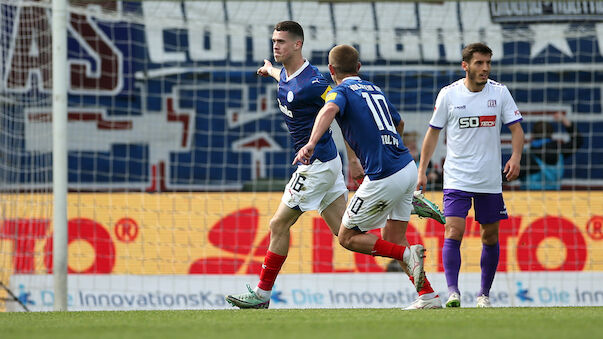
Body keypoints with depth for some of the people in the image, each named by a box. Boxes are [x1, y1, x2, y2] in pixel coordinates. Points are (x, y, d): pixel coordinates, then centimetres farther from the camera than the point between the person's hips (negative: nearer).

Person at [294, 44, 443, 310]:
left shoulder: (341, 92, -3)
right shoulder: (374, 89, 20)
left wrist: (311, 144, -42)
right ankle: (428, 296, 6)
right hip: (407, 166, 8)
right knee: (392, 239, 16)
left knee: (348, 237, 5)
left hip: (383, 176, -8)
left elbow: (330, 110, -28)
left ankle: (408, 255, -12)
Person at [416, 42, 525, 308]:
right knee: (453, 232, -16)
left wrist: (515, 157, -17)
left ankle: (484, 294, 21)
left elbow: (516, 129, 1)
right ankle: (453, 292, -18)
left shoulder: (499, 93, 0)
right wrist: (422, 171, 2)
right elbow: (433, 132, 5)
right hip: (457, 179, -2)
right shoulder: (449, 94, -3)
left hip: (490, 180, 2)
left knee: (490, 237, 7)